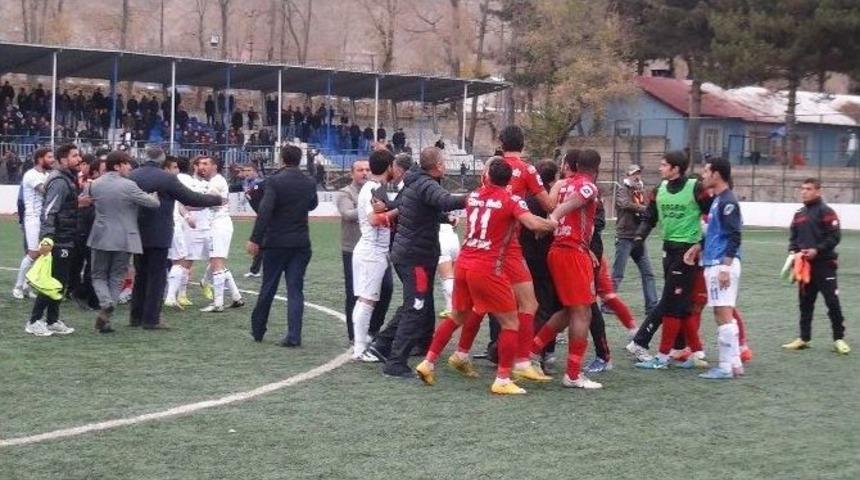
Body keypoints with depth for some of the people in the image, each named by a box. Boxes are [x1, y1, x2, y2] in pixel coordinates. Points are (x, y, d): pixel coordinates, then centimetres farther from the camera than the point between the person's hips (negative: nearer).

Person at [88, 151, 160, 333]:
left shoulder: (95, 184, 2)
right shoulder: (128, 186, -14)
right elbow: (154, 203, -10)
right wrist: (154, 194, 14)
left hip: (100, 238, 3)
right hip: (123, 239, -3)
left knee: (99, 276, 14)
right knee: (116, 278, 8)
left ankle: (106, 303, -14)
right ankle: (106, 316, 4)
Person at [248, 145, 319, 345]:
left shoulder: (274, 181, -11)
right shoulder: (309, 184, 4)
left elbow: (264, 212, -18)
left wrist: (255, 239, -17)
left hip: (276, 242, -3)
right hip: (300, 244, 3)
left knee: (268, 289, 9)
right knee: (295, 289, 3)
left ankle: (258, 330, 22)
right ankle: (294, 336, -3)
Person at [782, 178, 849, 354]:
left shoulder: (826, 212, -6)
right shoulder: (799, 214, 14)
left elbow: (835, 236, -12)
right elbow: (794, 237, 19)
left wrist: (817, 250, -19)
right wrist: (793, 252, 0)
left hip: (824, 264, -6)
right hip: (804, 265, 6)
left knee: (833, 302, -5)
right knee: (805, 303, 10)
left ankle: (839, 339, 3)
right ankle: (804, 338, 18)